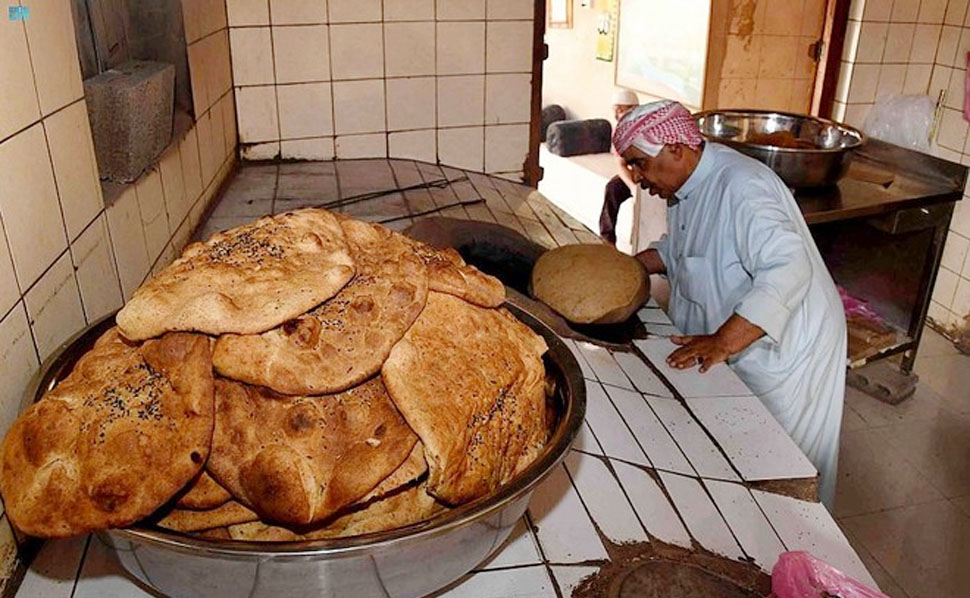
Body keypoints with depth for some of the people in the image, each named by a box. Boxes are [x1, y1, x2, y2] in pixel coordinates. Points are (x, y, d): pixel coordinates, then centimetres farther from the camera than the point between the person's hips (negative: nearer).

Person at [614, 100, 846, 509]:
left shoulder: (741, 188, -29)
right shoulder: (689, 185, 2)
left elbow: (788, 268, -38)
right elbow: (677, 248, 18)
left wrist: (722, 342, -41)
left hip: (784, 349, -9)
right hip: (723, 341, 9)